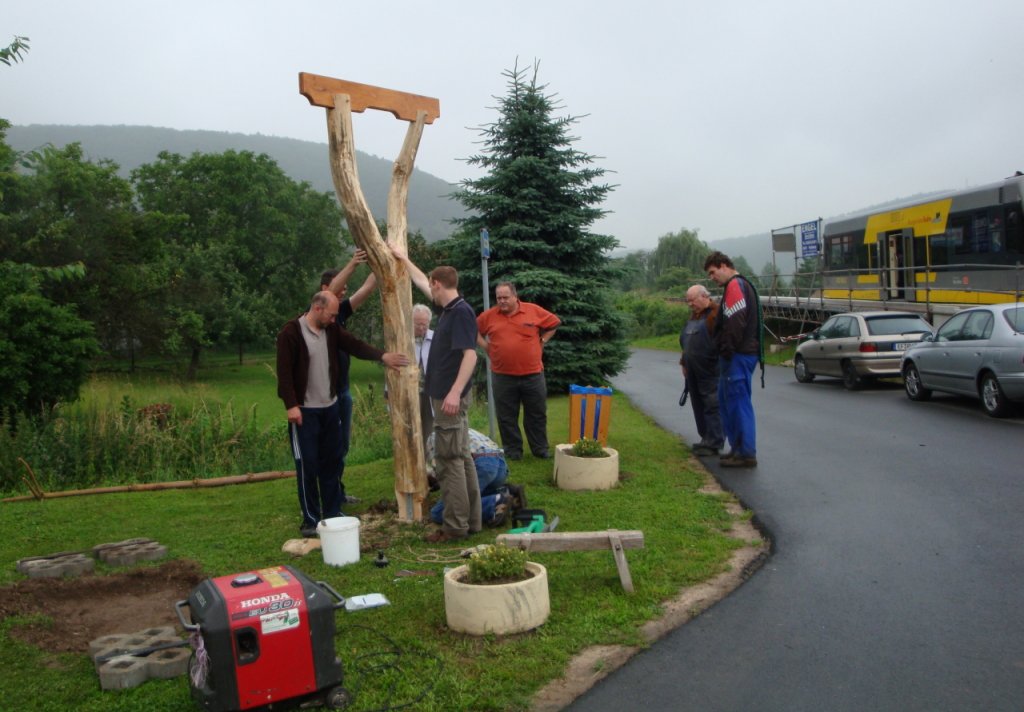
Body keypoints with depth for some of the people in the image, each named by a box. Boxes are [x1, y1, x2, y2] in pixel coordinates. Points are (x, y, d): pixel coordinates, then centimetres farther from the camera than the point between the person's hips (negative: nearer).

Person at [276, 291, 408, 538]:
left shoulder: (331, 330, 7)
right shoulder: (290, 333, -14)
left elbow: (356, 345, 1)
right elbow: (284, 372, -16)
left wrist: (382, 356, -12)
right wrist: (291, 405, -21)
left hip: (330, 407, 7)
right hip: (304, 410, -7)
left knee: (331, 461, 12)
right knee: (307, 464, -1)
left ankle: (332, 512, 23)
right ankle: (310, 519, 9)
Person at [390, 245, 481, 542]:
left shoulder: (461, 311, -15)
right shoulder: (449, 308, 12)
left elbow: (470, 354, -24)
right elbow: (422, 282, 29)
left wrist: (455, 392, -30)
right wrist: (404, 259, 36)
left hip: (451, 398, -10)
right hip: (444, 395, 10)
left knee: (449, 460, -5)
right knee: (461, 457, 12)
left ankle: (455, 526, 0)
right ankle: (471, 520, 18)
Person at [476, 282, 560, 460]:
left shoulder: (534, 311, -3)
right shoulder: (489, 316, -1)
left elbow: (553, 324, 9)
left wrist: (541, 341, 3)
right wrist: (486, 347, 3)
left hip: (533, 374, 0)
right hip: (503, 376, 0)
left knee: (537, 414, 9)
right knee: (507, 417, 6)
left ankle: (540, 449, 21)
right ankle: (512, 450, 18)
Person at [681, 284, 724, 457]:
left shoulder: (716, 314, -11)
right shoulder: (694, 316, 20)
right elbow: (685, 342, 27)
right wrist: (684, 362, 23)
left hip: (710, 372, -9)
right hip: (693, 372, 9)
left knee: (712, 407, -5)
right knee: (698, 407, 12)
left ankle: (713, 443, -2)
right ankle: (706, 439, 20)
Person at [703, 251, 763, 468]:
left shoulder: (735, 285, -12)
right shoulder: (739, 285, 21)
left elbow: (735, 323, -22)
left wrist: (727, 351, -18)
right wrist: (725, 352, 18)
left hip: (738, 357, -11)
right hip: (739, 355, 11)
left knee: (739, 403, -6)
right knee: (727, 401, 15)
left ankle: (747, 453, -2)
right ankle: (737, 448, 22)